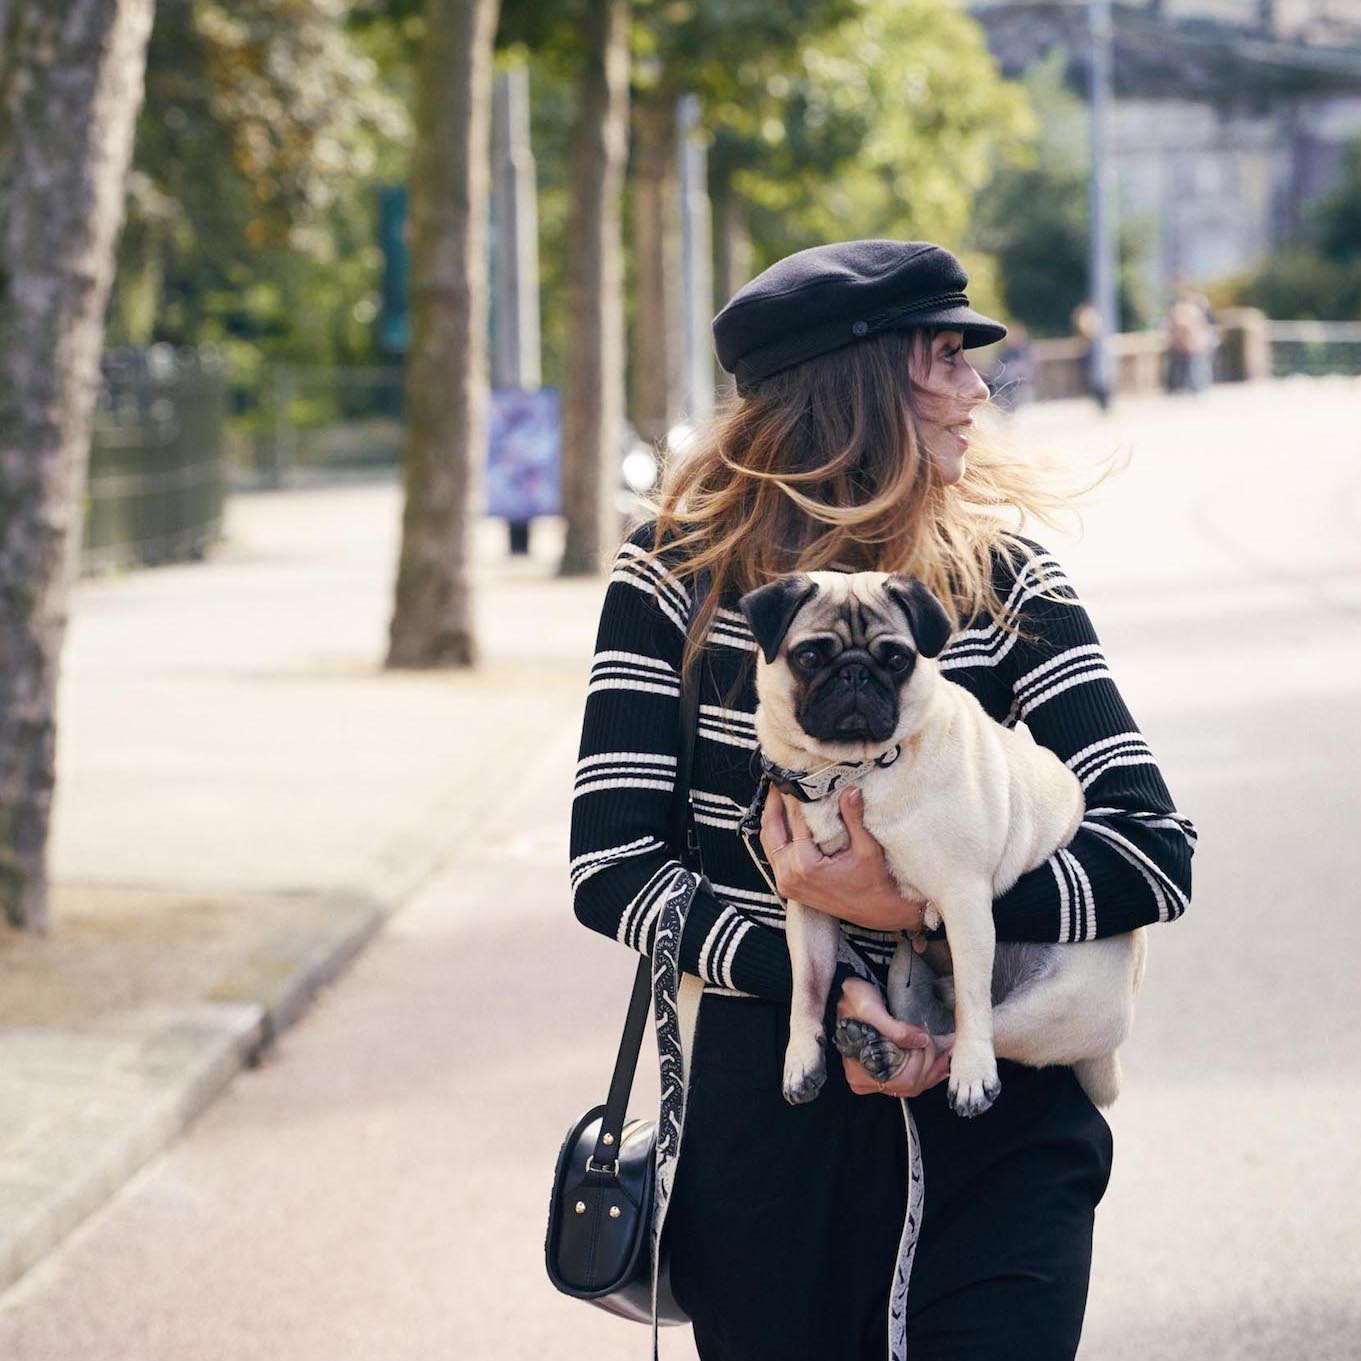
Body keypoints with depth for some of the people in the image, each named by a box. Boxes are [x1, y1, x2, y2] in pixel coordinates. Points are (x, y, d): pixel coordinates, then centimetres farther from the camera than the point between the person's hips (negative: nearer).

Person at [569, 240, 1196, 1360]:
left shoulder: (1005, 581, 0)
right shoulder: (679, 577, -3)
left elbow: (1159, 852, -8)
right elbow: (612, 868, -8)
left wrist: (916, 907, -20)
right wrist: (818, 982, -20)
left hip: (998, 1139, 1)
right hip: (764, 1131, -1)